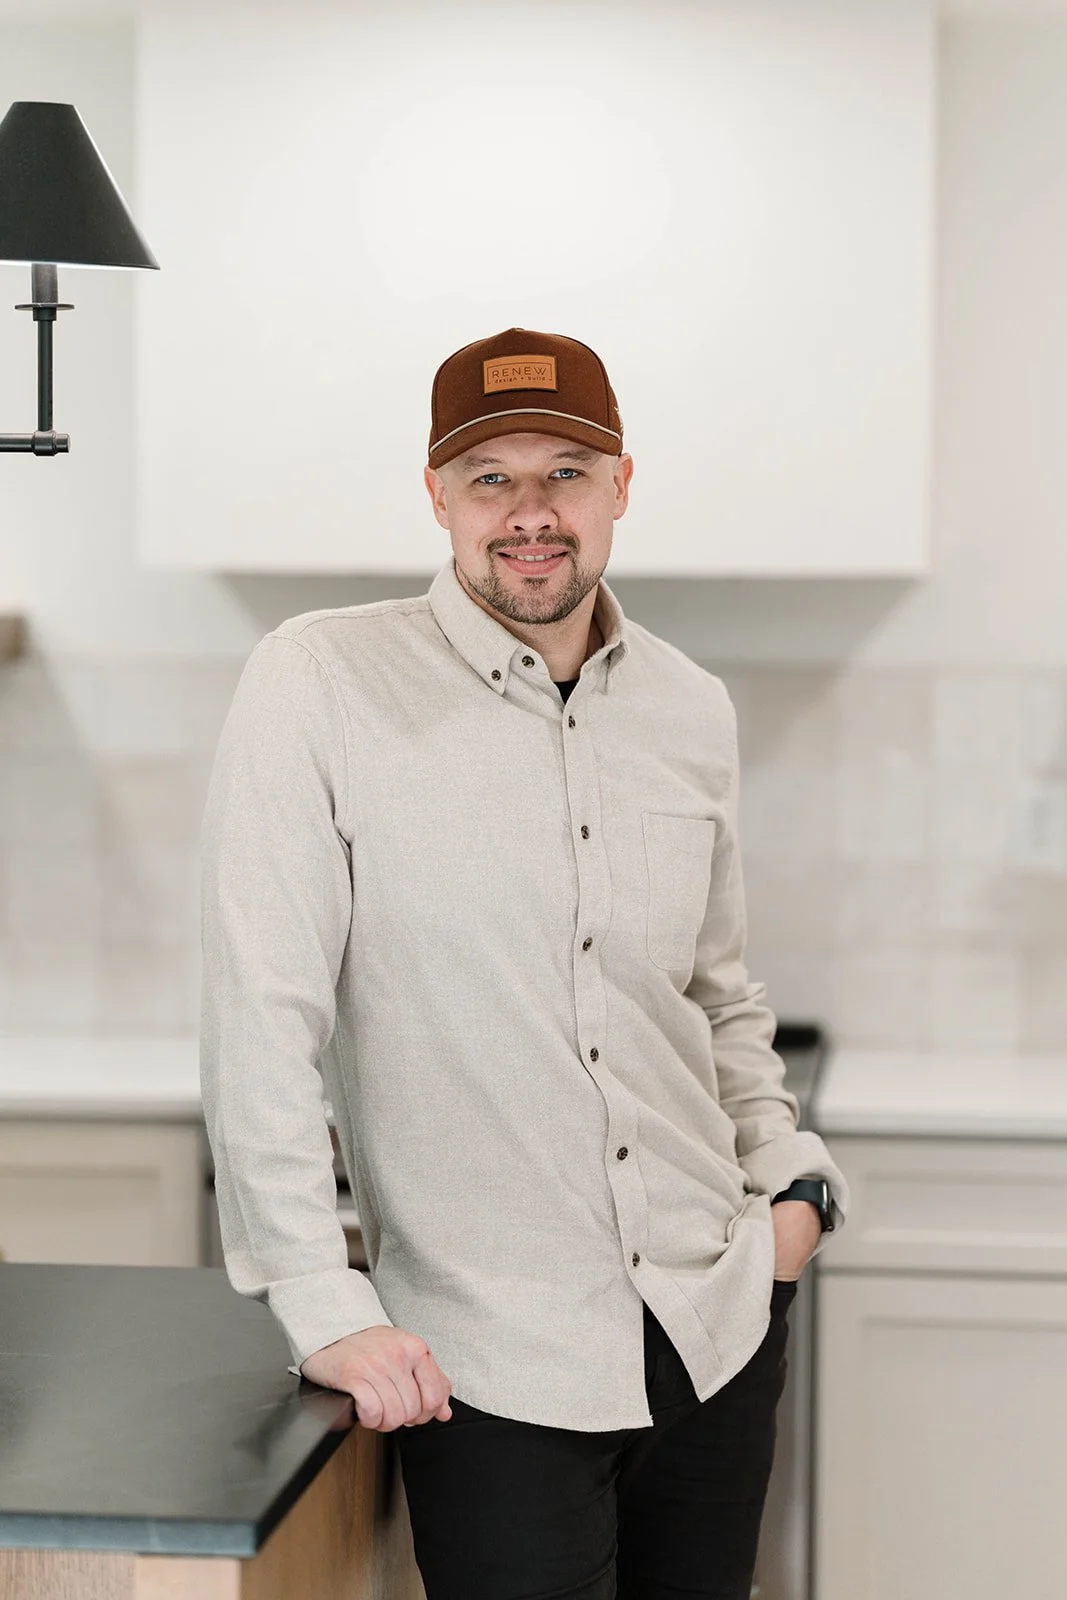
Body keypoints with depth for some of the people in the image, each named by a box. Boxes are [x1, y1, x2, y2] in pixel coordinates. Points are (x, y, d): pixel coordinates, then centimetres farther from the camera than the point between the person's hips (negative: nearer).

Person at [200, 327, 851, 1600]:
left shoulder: (692, 709, 6)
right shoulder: (319, 684, -11)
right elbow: (259, 1020, -14)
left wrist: (792, 1177, 8)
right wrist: (326, 1310, -16)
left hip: (720, 1321, 5)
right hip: (492, 1364, -5)